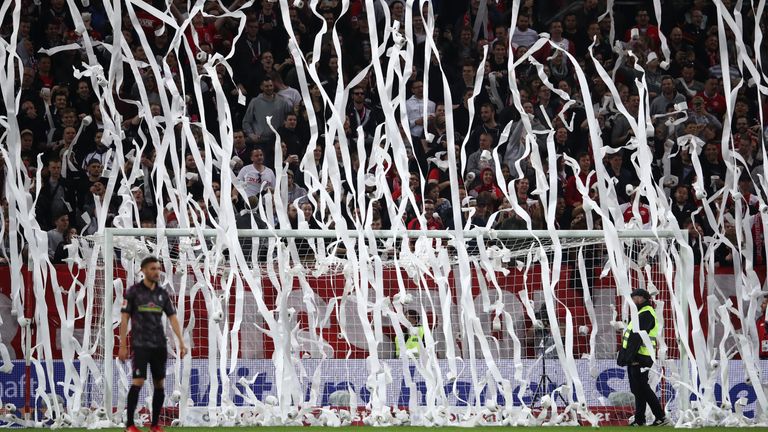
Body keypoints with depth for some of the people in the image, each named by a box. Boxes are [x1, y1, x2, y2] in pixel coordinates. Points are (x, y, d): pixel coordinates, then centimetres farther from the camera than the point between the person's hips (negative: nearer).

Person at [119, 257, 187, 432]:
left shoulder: (162, 293, 10)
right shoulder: (133, 292, -2)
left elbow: (173, 318, 8)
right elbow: (124, 319, -3)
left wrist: (181, 342, -2)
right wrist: (122, 346, -7)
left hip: (159, 345, 5)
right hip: (140, 345, -5)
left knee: (159, 384, 4)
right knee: (138, 382, -13)